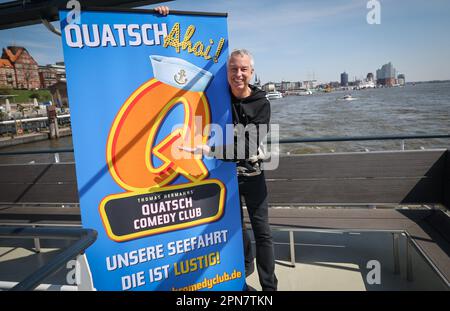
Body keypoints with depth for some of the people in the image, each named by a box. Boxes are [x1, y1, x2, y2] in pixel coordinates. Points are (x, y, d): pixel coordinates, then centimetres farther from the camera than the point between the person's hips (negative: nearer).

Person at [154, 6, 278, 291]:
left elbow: (248, 146, -23)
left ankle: (270, 286, 20)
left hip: (252, 174, -3)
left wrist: (211, 149, -34)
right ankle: (246, 263, 46)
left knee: (262, 231, 5)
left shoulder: (261, 104, -12)